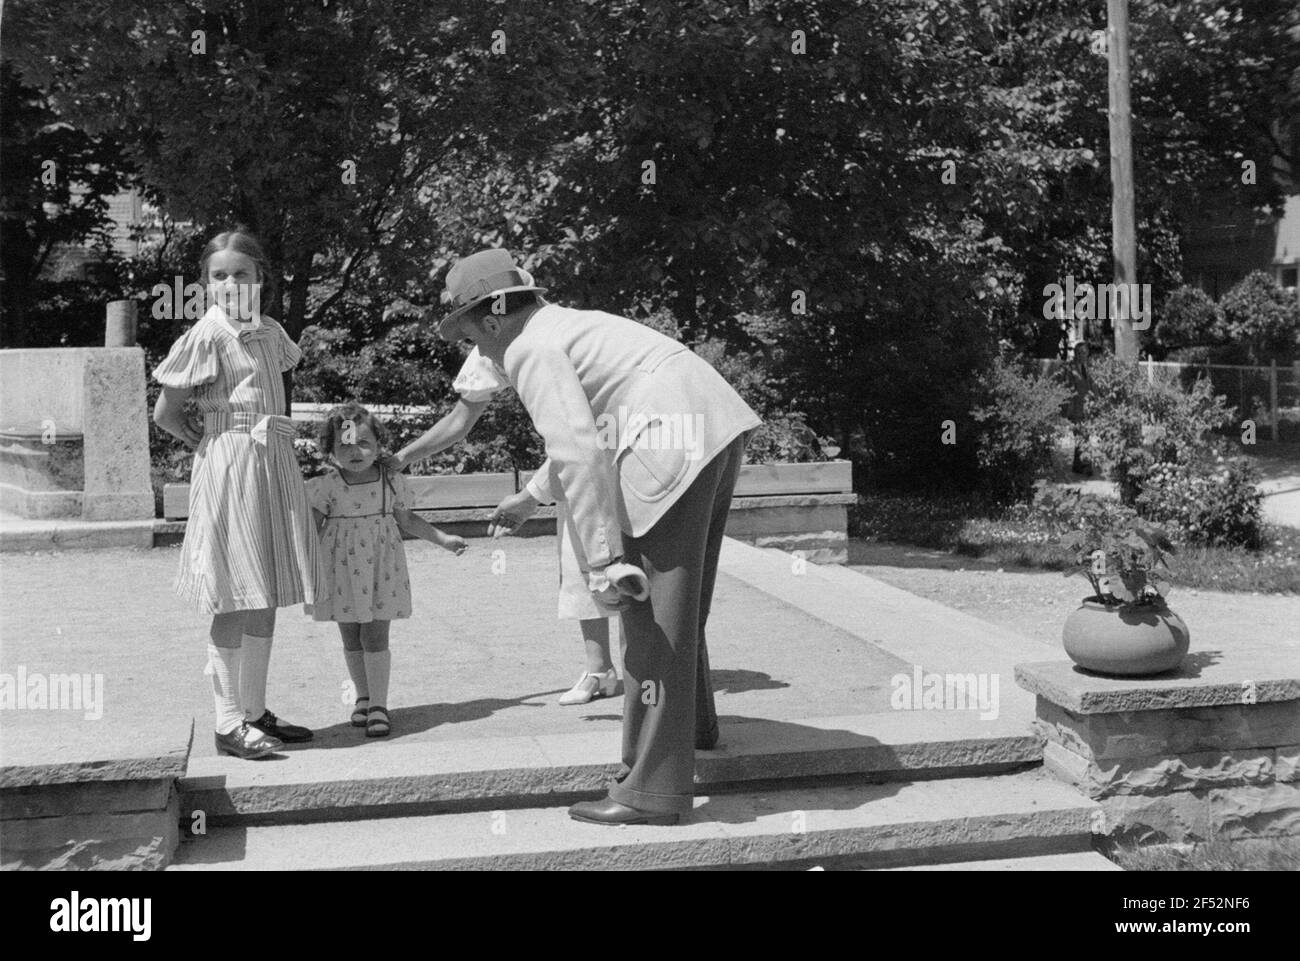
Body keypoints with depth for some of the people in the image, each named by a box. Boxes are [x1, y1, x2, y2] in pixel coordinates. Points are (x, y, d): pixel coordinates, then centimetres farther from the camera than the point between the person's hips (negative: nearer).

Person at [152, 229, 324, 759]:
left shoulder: (270, 333, 10)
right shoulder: (206, 335, -9)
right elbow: (165, 413, -6)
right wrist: (205, 440, 4)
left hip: (275, 465, 7)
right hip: (229, 469, -7)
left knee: (266, 598, 11)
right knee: (237, 601, -5)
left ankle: (255, 711, 21)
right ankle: (228, 723, 3)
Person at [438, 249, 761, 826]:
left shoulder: (529, 350, -5)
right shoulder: (567, 323, 26)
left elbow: (577, 451, -18)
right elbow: (586, 429, 40)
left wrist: (602, 559, -20)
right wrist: (528, 499, 49)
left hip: (673, 448, -10)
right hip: (718, 427, 10)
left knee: (654, 613, -4)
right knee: (679, 592, 26)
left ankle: (653, 788, 0)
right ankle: (691, 719, 44)